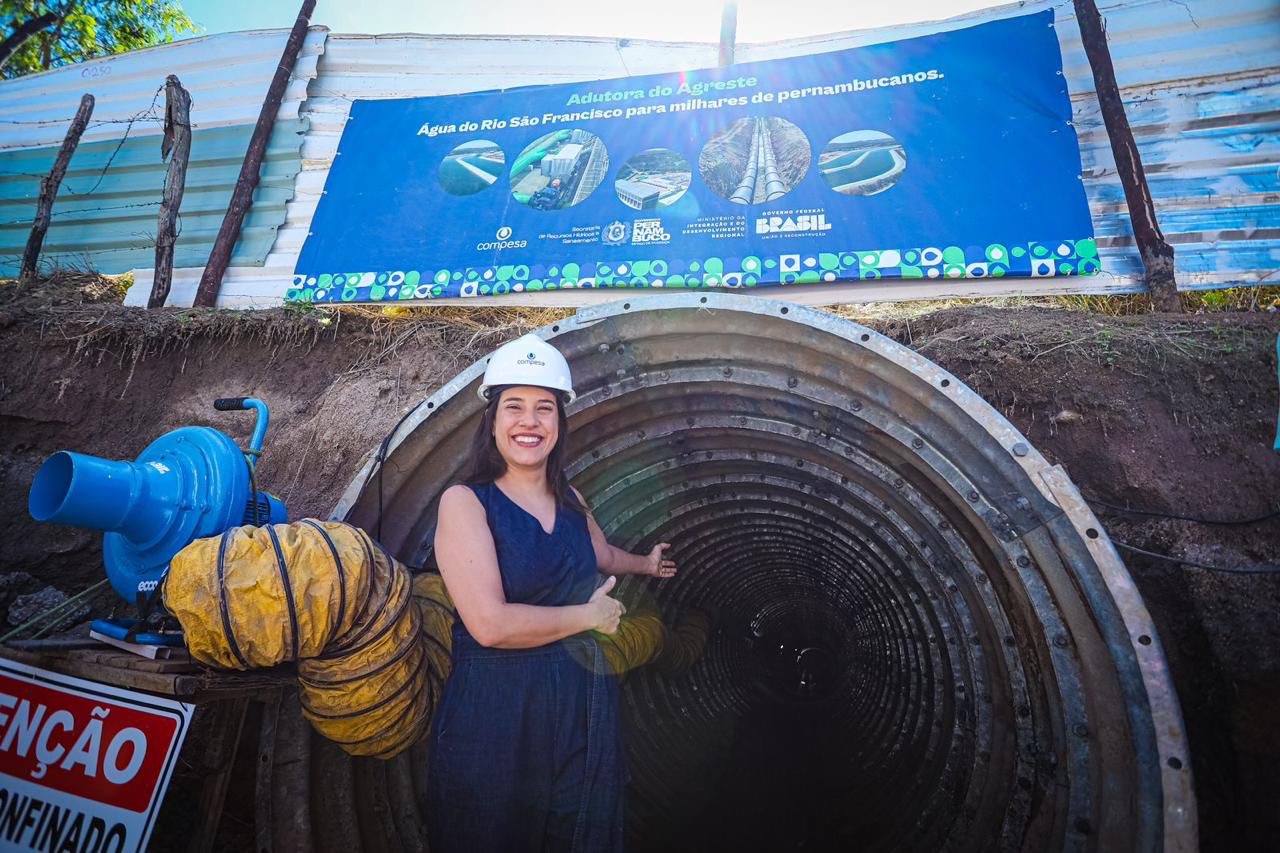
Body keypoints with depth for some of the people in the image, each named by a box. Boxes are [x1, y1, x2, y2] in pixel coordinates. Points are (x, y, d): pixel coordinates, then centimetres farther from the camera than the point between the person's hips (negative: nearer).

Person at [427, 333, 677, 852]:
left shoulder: (569, 499, 5)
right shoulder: (464, 502, -13)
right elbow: (490, 624, -23)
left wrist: (645, 565, 46)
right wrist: (590, 615, -11)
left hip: (584, 703, 6)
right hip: (497, 710, -5)